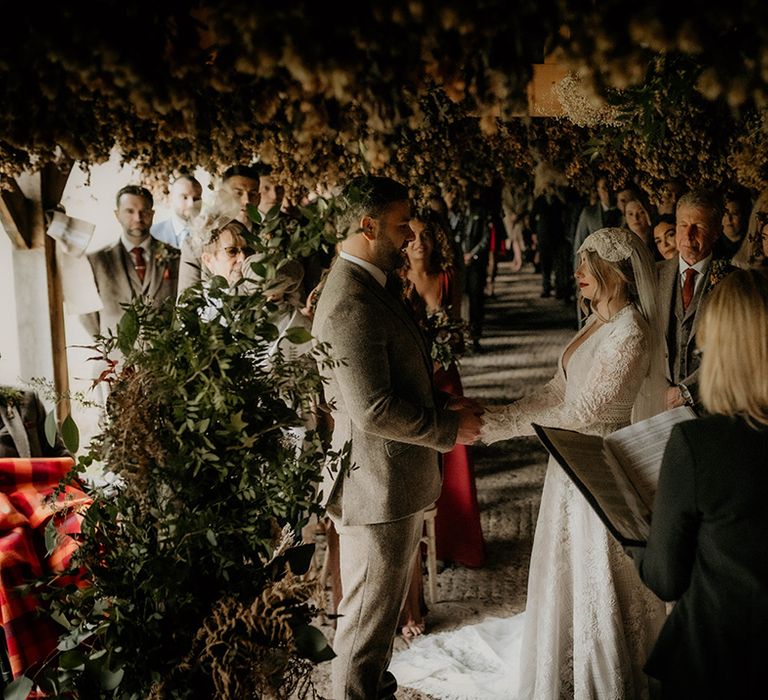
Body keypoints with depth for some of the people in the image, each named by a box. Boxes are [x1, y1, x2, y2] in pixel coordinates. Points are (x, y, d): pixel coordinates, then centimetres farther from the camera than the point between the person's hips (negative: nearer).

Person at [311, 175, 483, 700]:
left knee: (384, 604, 25)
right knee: (369, 612, 8)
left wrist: (443, 411, 5)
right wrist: (448, 429, -16)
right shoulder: (352, 303, -25)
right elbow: (374, 409, -29)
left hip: (396, 481, 11)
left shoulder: (368, 287, 9)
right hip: (377, 486, -11)